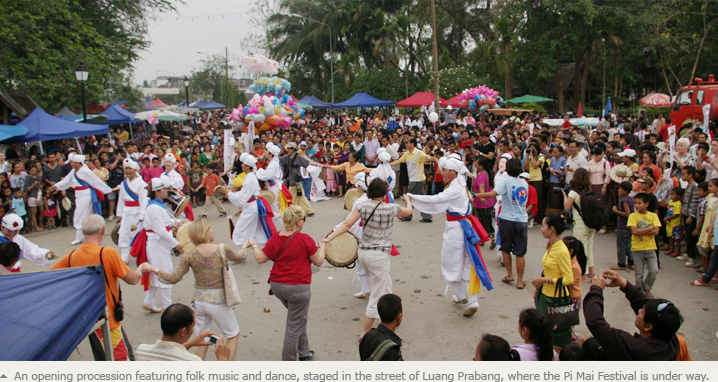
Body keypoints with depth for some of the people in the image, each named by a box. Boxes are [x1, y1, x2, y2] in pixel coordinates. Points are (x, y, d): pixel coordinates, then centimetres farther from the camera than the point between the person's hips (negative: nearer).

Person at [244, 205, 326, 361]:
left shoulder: (274, 239, -1)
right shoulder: (305, 239, -16)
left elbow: (260, 259, 6)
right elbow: (318, 262, -8)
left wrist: (253, 244, 20)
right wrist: (322, 247, 9)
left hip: (277, 285, 7)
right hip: (297, 287, -7)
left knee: (299, 317, 26)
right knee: (295, 325, 7)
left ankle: (303, 352, 37)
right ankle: (288, 361, 15)